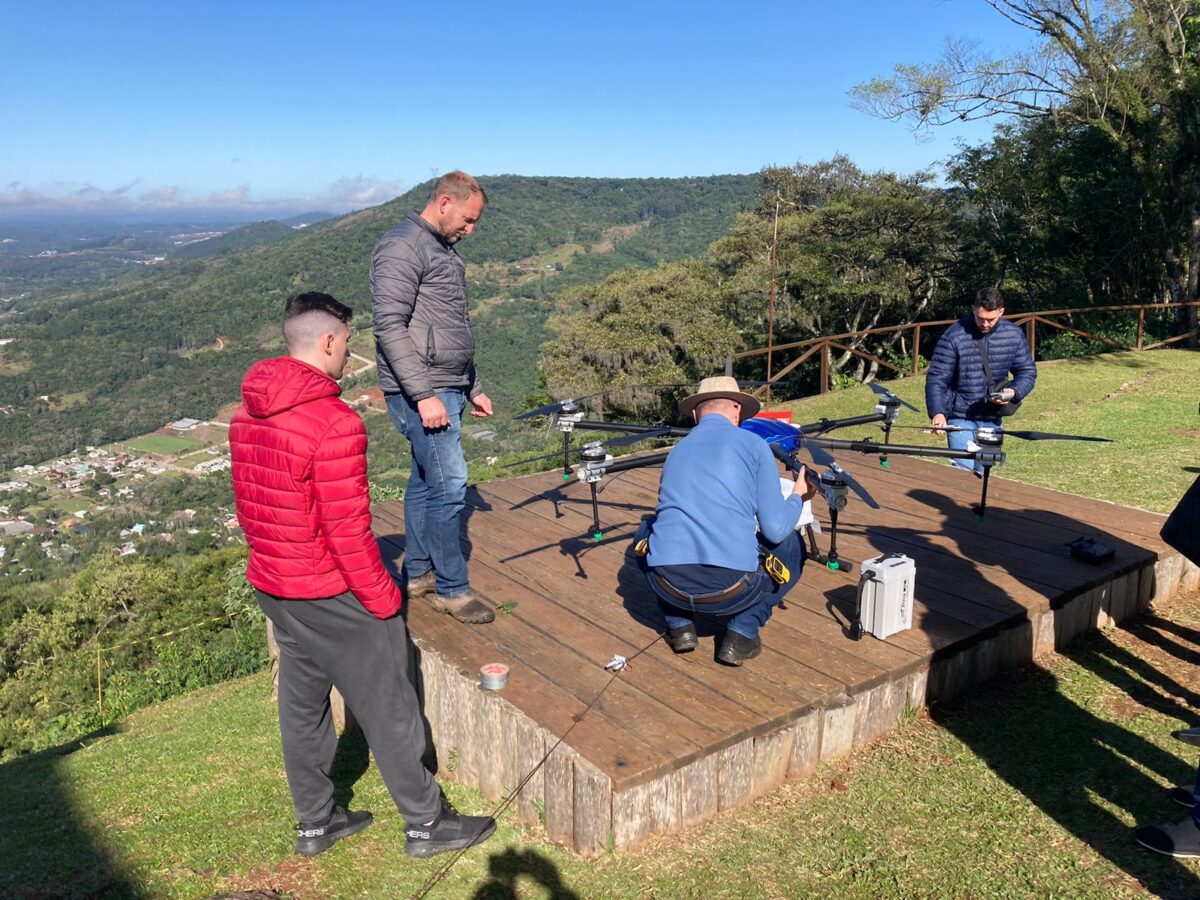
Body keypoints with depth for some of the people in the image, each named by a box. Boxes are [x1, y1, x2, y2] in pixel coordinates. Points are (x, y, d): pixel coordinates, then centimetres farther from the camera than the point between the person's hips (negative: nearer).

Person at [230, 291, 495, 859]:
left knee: (301, 706, 20)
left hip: (271, 587, 8)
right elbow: (348, 528, -23)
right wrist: (383, 597, -12)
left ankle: (314, 823, 36)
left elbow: (246, 508, 11)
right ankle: (426, 824, 23)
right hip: (332, 597, -8)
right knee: (387, 710, 7)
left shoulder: (247, 415, 2)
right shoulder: (335, 424, -24)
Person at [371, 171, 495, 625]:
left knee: (425, 481, 14)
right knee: (449, 485, -8)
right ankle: (451, 588, 3)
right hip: (422, 393, -9)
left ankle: (418, 573, 25)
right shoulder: (401, 248, -11)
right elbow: (390, 327, -19)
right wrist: (423, 394, -22)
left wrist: (472, 388, 22)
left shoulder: (443, 252, 19)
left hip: (448, 390, 9)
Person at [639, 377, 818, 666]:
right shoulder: (753, 444, 5)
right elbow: (776, 530, 1)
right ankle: (741, 635, 11)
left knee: (649, 535, 36)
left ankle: (679, 626, 21)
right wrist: (797, 497, 23)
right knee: (791, 546, 25)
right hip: (729, 591, -3)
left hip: (668, 587, 4)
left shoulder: (677, 449, 19)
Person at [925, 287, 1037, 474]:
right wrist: (937, 412, -29)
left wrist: (1014, 392, -14)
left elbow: (1028, 372, 8)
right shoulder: (954, 336, -15)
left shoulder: (1014, 335, -2)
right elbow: (936, 379, -15)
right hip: (960, 418, -4)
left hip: (992, 419, 4)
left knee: (984, 472, 15)